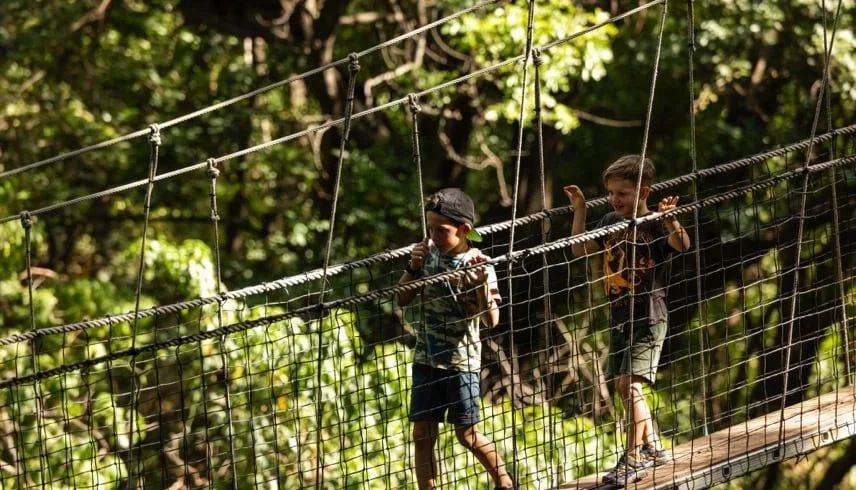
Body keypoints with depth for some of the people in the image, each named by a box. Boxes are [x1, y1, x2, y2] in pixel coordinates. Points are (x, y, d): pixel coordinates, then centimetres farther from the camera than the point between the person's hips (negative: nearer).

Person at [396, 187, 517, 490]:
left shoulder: (478, 265, -12)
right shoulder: (428, 253, 0)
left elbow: (491, 321, -17)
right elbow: (402, 299, 7)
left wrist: (481, 283, -32)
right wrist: (413, 268, -10)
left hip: (461, 360, -4)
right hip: (426, 358, 4)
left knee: (466, 434, 5)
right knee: (423, 434, 1)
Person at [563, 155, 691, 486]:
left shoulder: (654, 224, -14)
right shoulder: (610, 222, 5)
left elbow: (682, 245, -29)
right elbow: (581, 250, 9)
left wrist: (670, 220, -47)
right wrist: (579, 210, 3)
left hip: (649, 318, -8)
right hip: (619, 318, 8)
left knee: (629, 383, -16)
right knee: (623, 387, 16)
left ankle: (633, 459, -10)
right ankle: (652, 447, 31)